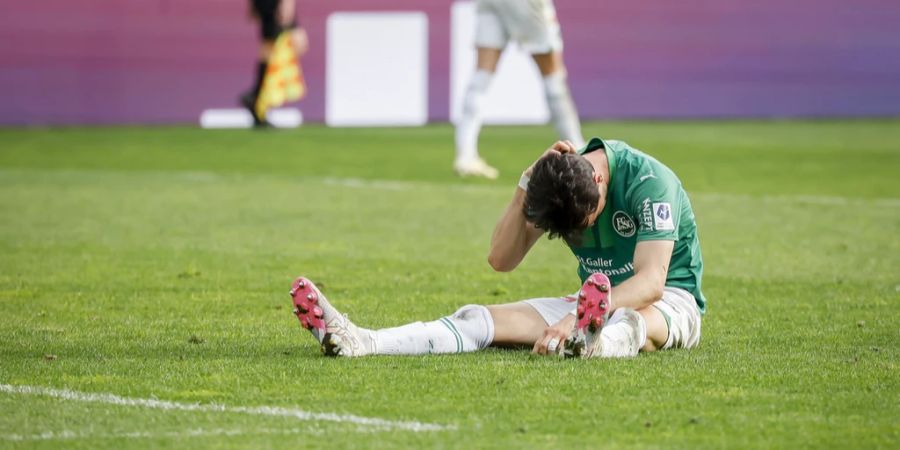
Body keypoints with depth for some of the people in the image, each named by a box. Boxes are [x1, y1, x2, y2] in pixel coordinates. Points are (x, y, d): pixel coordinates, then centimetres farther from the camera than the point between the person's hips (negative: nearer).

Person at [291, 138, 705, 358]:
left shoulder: (648, 181, -23)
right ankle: (358, 341, -36)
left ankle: (595, 343, -81)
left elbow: (651, 281, -33)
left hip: (670, 300, -5)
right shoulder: (559, 178, -5)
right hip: (596, 300, 5)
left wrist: (572, 320, -47)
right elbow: (501, 259, -4)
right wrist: (526, 185, -18)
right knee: (483, 318, -16)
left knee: (632, 322, -44)